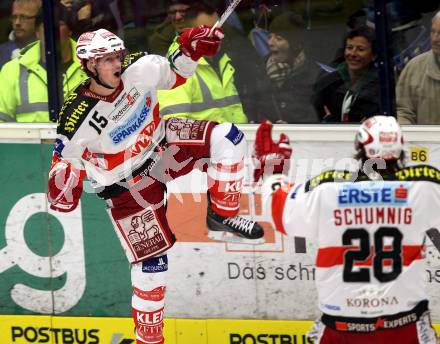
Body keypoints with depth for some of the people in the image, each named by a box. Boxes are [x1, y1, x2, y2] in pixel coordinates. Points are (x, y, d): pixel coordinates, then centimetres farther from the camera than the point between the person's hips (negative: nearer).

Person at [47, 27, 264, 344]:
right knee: (151, 263, -4)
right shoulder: (78, 118, -30)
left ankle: (222, 218, -2)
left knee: (226, 137, -15)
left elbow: (174, 75, 1)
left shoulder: (139, 68, -20)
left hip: (160, 145, 5)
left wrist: (191, 50, -17)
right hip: (125, 186, -5)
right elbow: (65, 162, -16)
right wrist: (62, 191, -37)